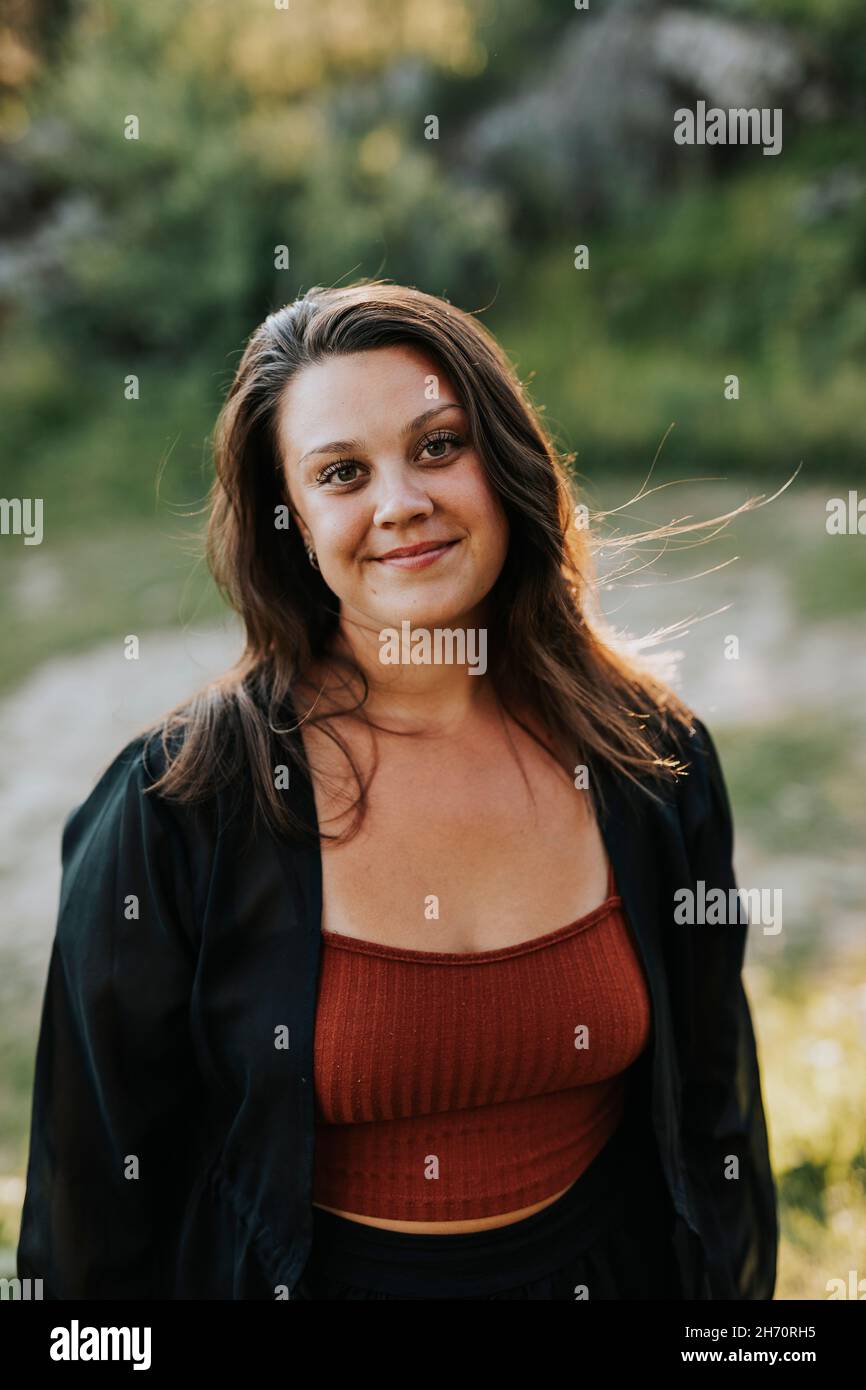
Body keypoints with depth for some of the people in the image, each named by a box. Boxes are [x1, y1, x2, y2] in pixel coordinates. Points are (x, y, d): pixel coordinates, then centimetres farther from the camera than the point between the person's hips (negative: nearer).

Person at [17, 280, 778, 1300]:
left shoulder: (652, 757, -11)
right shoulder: (174, 804, -21)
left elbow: (710, 1105, 0)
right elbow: (97, 1195, -12)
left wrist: (734, 1276, 4)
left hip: (607, 1267, 3)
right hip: (315, 1273, -2)